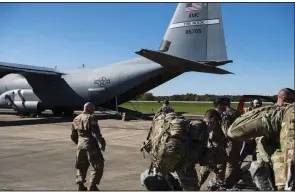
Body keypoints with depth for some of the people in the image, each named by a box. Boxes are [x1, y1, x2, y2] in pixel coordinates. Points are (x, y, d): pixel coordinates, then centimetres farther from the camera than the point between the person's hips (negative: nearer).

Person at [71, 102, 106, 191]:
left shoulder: (76, 119, 11)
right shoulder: (91, 118, -12)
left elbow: (73, 136, 17)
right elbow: (96, 133, -20)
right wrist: (102, 143, -15)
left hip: (80, 146, 7)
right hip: (91, 146, -7)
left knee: (81, 167, 21)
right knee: (98, 166, 3)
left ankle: (80, 185, 19)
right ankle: (92, 186, 0)